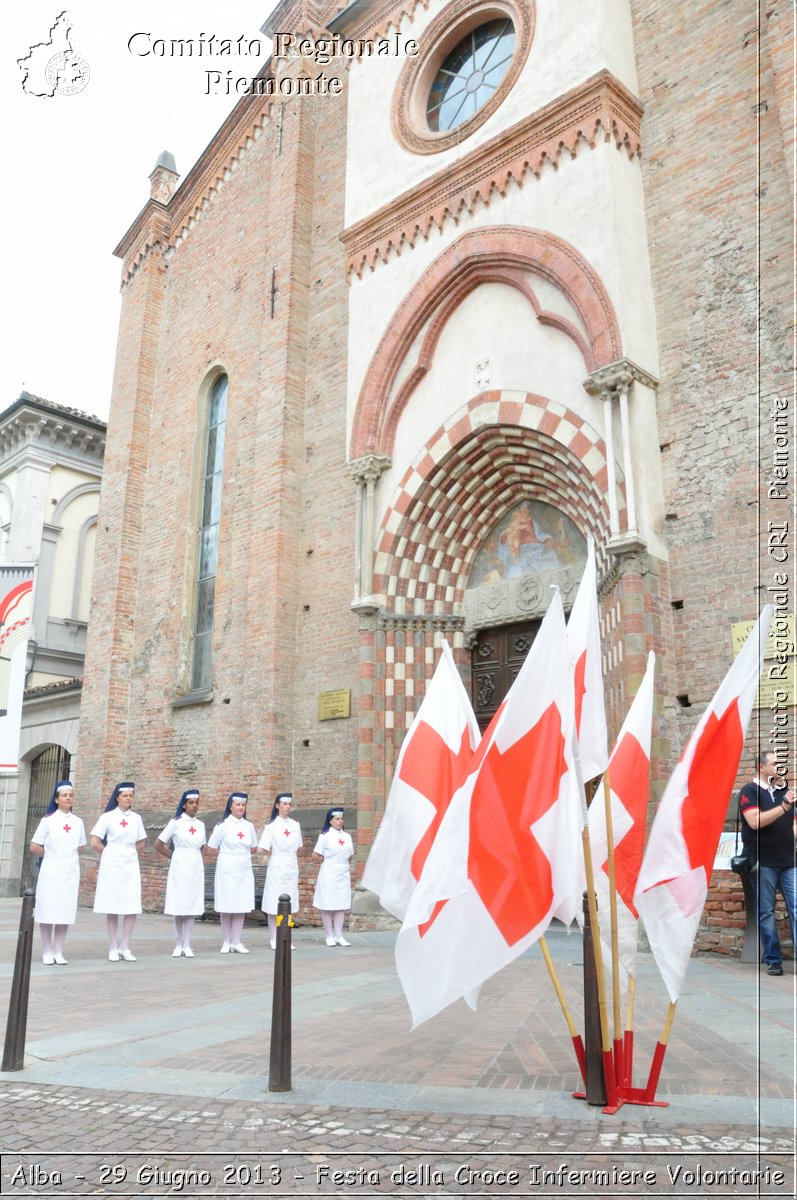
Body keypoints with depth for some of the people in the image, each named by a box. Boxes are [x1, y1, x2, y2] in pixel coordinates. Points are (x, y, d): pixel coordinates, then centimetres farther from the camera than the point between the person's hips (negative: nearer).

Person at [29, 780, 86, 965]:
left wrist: (66, 856, 6)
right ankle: (47, 952, 9)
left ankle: (58, 952, 11)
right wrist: (51, 856, 5)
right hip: (50, 870, -3)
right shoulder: (48, 820, -3)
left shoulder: (77, 822, 7)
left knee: (65, 911, 3)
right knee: (48, 910, -2)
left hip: (70, 871, 3)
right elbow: (34, 847, -3)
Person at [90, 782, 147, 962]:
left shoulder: (136, 818, 8)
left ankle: (125, 947, 8)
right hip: (112, 865, -3)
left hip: (131, 865, 3)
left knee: (132, 908, -3)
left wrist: (128, 851, 8)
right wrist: (110, 852, 5)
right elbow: (95, 842, -4)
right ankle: (113, 948, 11)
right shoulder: (108, 817, -2)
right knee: (112, 908, 0)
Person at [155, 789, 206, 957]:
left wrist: (193, 857, 7)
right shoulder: (176, 822, -4)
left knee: (192, 906, 2)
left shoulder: (200, 825, 9)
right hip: (179, 868, -4)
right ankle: (178, 945, 11)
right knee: (177, 906, -1)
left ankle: (187, 945, 8)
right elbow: (158, 844, -1)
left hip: (196, 868, 4)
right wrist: (173, 856, 2)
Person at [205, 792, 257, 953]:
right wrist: (227, 853, 4)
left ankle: (236, 942, 12)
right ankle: (226, 942, 13)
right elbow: (211, 851, -3)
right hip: (227, 871, -4)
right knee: (226, 908, 1)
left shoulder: (249, 826, 7)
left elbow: (253, 848, 18)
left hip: (244, 871, 4)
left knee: (241, 907, 4)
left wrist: (239, 853, 9)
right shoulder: (223, 825, -6)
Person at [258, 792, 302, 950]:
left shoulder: (295, 825, 6)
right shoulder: (272, 825, -7)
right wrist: (273, 854, 3)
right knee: (274, 903, -1)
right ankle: (274, 939, 8)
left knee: (289, 904, 6)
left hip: (292, 868, 4)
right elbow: (261, 849, -10)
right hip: (276, 867, -4)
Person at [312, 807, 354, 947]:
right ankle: (329, 936, 9)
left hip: (344, 874, 5)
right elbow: (315, 855, -6)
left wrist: (342, 861, 5)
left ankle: (339, 936, 10)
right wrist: (326, 860, 1)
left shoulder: (347, 836, 9)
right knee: (327, 906, 0)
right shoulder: (325, 836, -6)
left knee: (341, 906, 5)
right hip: (329, 874, -5)